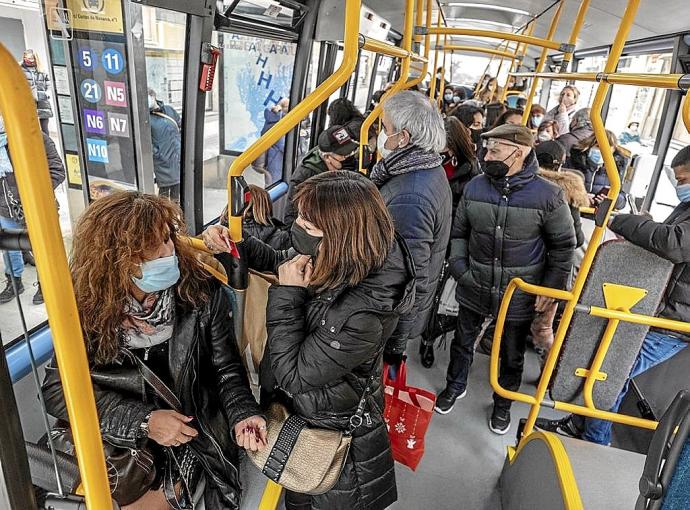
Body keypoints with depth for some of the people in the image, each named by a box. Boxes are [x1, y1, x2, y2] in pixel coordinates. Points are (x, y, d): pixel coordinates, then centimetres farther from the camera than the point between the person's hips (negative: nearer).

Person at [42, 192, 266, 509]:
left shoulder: (202, 292, -15)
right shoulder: (87, 308, -13)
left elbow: (226, 368, -6)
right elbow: (58, 389, -12)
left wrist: (242, 414, -25)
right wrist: (143, 420, -21)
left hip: (194, 434, -1)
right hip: (117, 439, 2)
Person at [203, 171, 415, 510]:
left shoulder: (362, 315, -39)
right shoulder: (333, 262, -18)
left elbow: (293, 375, -29)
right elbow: (279, 264, 2)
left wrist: (288, 293, -30)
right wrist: (235, 243, -14)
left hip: (330, 432, -6)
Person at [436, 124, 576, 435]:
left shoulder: (548, 195, -14)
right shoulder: (475, 187, -6)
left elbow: (563, 245, -3)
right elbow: (459, 231, 7)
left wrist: (552, 287, -6)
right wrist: (458, 265, -5)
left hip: (520, 295, -2)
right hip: (473, 289, 2)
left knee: (512, 356, 18)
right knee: (463, 342, 21)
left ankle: (503, 403, 44)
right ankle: (455, 386, 48)